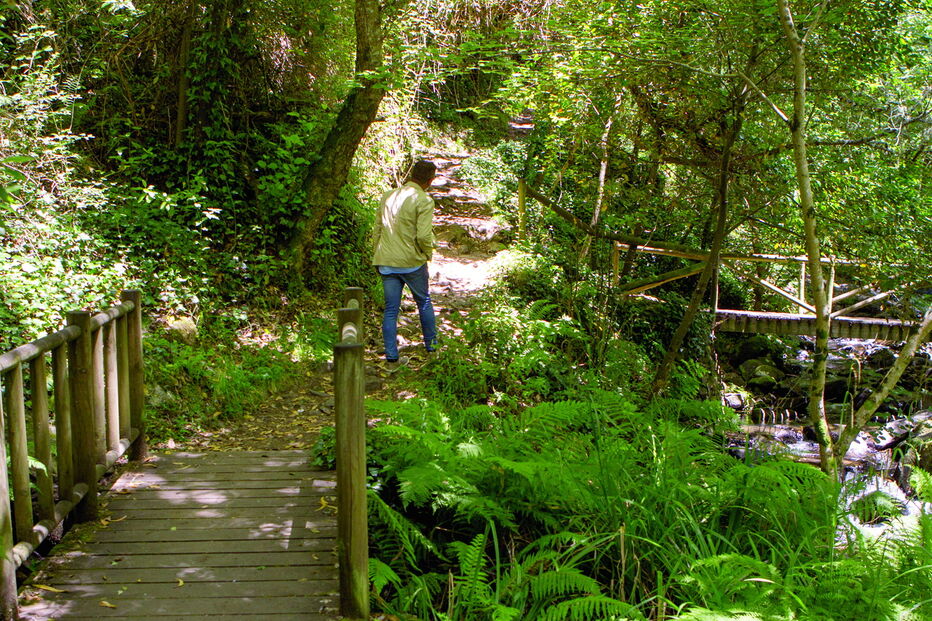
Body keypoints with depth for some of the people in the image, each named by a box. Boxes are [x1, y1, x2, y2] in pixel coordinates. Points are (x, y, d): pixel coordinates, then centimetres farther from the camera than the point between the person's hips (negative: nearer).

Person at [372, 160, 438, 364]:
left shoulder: (388, 196, 7)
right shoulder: (424, 201, -12)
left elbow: (377, 230, 12)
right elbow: (423, 236, -20)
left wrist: (377, 257, 21)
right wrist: (428, 253, 0)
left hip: (386, 262, 4)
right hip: (412, 262, -4)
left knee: (390, 309, 7)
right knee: (424, 302, 17)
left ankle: (391, 353, 6)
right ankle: (431, 344, 28)